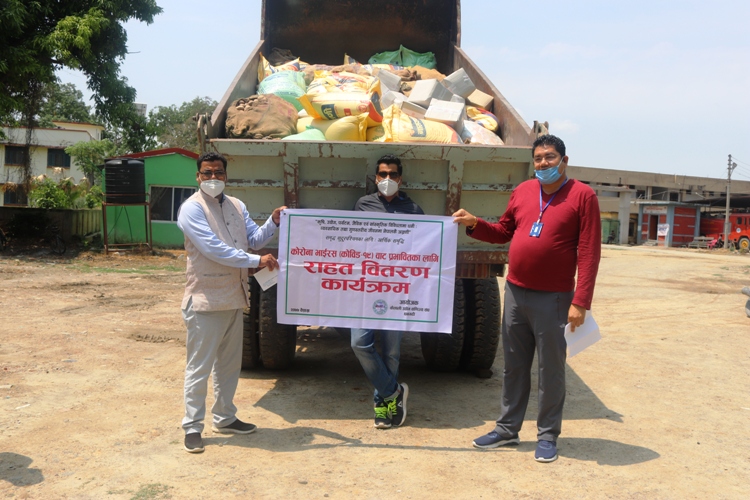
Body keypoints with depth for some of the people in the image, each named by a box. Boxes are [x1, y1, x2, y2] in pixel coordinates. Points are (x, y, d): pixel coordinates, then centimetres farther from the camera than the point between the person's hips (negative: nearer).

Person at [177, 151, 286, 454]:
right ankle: (192, 428, 11)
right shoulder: (192, 208, -11)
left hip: (234, 299, 8)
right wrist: (256, 261, -22)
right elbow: (213, 248, -21)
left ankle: (225, 418, 30)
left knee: (229, 363, 17)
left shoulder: (236, 206, 12)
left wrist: (273, 223, -9)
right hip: (205, 301, -7)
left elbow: (253, 239, 8)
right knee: (199, 367, 0)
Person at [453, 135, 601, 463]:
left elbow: (589, 252, -11)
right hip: (515, 292, 5)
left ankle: (548, 436, 21)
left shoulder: (582, 195, -7)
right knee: (513, 365, 14)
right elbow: (503, 232, 19)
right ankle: (507, 429, 27)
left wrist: (581, 301, -16)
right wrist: (474, 224, 1)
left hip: (553, 299, -5)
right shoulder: (523, 191, 9)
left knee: (551, 369, 6)